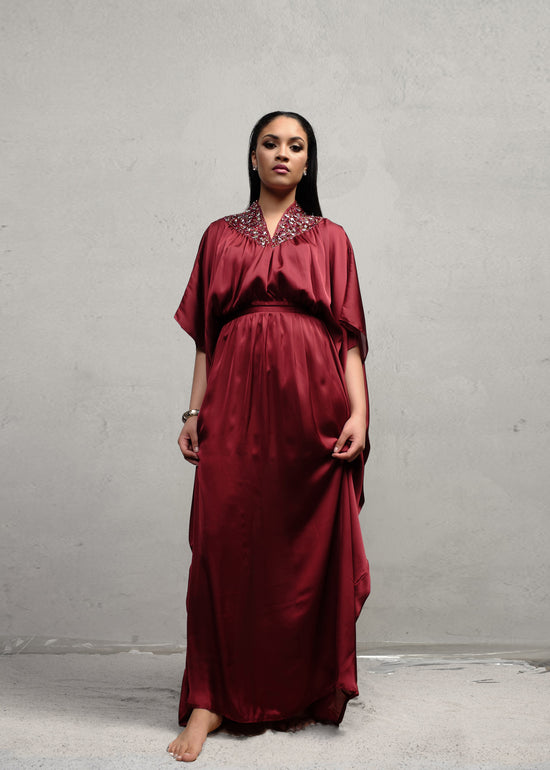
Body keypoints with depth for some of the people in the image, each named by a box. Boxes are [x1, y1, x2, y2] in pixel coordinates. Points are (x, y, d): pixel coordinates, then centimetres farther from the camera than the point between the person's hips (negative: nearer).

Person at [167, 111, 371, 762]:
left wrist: (357, 411, -7)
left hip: (311, 402, 0)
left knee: (309, 547, 3)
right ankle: (211, 700, 7)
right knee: (224, 545, -3)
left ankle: (307, 691, 21)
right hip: (236, 403, 1)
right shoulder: (220, 237, 16)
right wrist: (195, 411, 3)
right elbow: (205, 336, 11)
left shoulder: (329, 239, 13)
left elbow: (349, 333, 5)